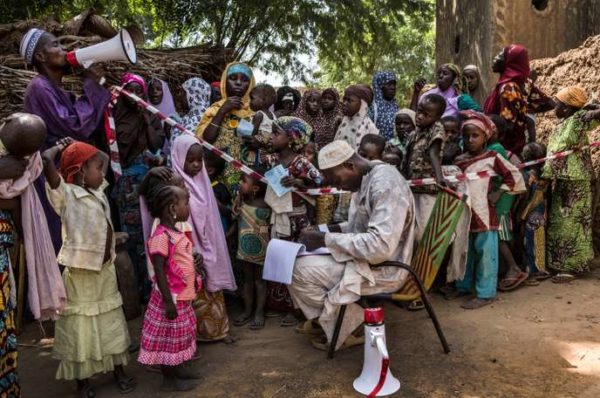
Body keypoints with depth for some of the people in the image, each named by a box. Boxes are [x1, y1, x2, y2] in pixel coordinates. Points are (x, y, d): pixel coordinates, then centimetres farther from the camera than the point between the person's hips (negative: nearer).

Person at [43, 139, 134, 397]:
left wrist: (77, 148, 13)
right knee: (81, 326, 7)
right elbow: (46, 160, -27)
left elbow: (105, 158, 25)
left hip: (105, 270, 7)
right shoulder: (66, 194, -11)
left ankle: (119, 372, 32)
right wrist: (61, 147, -6)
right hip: (80, 273, -7)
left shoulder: (97, 192, 9)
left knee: (112, 323, 17)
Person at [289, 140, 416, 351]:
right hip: (365, 256, 10)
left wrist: (327, 239, -25)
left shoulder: (385, 184, -25)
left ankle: (345, 328, 3)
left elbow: (379, 247, -32)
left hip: (381, 269, -10)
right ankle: (326, 315, 17)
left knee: (299, 270, -15)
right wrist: (331, 230, 3)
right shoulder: (366, 178, 4)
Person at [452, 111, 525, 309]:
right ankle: (463, 286, 31)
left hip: (484, 215, -6)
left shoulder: (492, 157, -4)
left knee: (485, 254, 0)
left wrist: (498, 192, -6)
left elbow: (514, 175, -1)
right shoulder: (459, 160, 9)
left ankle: (485, 293, 8)